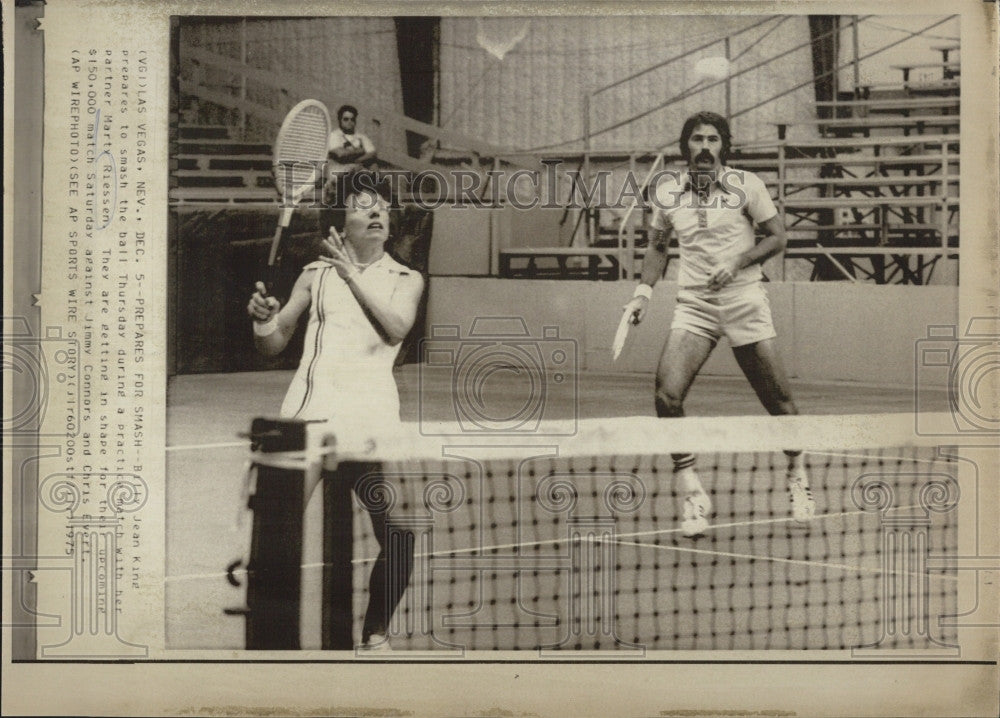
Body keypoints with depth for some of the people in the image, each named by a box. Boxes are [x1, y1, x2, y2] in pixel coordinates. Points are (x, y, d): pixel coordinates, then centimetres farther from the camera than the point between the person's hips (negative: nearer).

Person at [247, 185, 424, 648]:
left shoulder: (405, 279, 14)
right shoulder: (316, 274, 16)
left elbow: (396, 328, -7)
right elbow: (273, 346, 16)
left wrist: (352, 276, -12)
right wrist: (263, 320, -6)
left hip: (372, 421, -1)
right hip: (310, 414, 1)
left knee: (398, 540, -9)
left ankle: (374, 635, 14)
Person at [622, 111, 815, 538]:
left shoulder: (745, 185, -2)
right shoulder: (666, 193, 6)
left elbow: (776, 237, 2)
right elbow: (658, 247, 19)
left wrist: (738, 262, -13)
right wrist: (644, 290, 6)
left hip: (745, 302, -1)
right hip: (693, 306, 2)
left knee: (778, 400, 2)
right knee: (667, 396, -17)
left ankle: (798, 479, 28)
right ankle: (693, 497, -6)